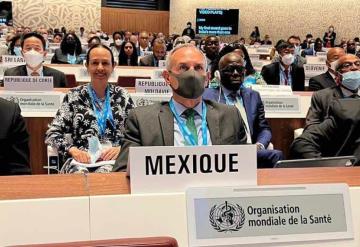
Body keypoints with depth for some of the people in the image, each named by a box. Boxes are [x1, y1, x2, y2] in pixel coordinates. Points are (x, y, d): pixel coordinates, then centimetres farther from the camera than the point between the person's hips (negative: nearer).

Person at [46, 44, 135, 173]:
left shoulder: (122, 96, 12)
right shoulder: (74, 96, 8)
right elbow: (52, 133, 5)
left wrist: (121, 148, -11)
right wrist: (72, 150, -13)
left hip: (114, 160, 0)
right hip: (81, 160, 0)